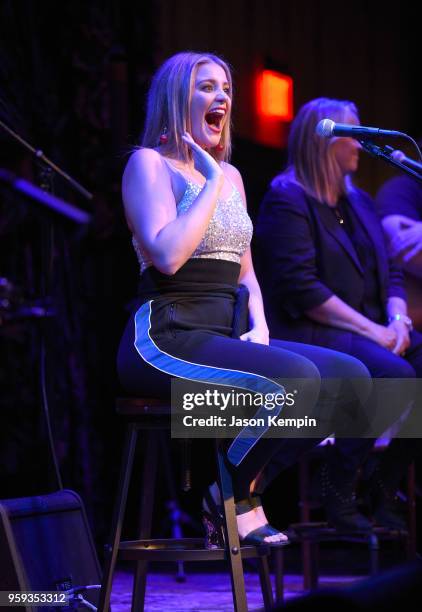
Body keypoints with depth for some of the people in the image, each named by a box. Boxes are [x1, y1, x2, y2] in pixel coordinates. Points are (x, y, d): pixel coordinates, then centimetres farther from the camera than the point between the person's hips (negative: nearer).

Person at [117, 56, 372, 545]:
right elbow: (167, 256, -18)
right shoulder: (150, 162, -1)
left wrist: (260, 327, 5)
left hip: (221, 337, 8)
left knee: (352, 376, -10)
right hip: (164, 337, -8)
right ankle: (232, 498, -9)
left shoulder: (229, 175, 22)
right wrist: (212, 183, -9)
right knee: (297, 377, -30)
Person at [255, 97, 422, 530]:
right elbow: (301, 287, -16)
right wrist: (372, 331, -19)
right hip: (309, 336, -8)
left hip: (368, 332, 8)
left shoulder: (357, 200, 21)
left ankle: (383, 494, -10)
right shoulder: (287, 199, -5)